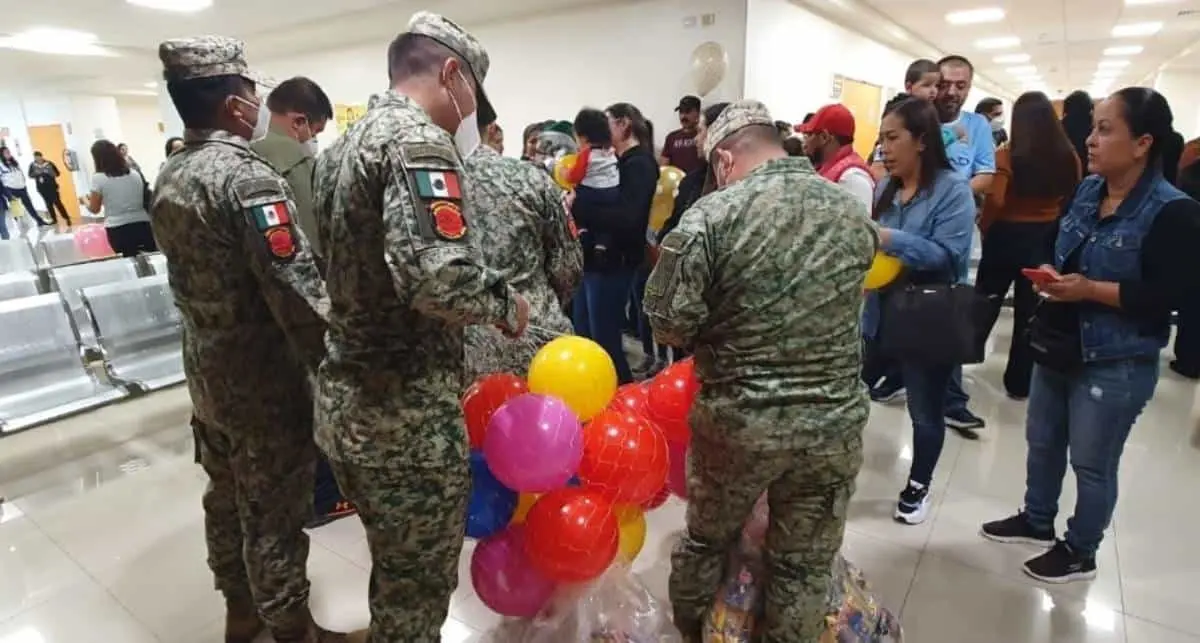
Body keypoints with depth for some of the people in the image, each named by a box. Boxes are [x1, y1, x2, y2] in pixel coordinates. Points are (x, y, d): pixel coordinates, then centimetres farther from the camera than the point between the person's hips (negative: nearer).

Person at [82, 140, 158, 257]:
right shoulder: (134, 173, 9)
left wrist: (85, 200, 25)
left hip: (118, 229, -3)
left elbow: (94, 209, 4)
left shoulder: (98, 178, -1)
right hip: (142, 225, 3)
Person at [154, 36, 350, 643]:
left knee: (226, 495, 22)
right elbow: (298, 292, -27)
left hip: (205, 369, 9)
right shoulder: (248, 177, -22)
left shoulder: (168, 177, 6)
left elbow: (192, 274, 13)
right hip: (263, 377, -9)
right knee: (274, 512, 6)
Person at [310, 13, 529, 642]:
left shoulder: (343, 145, 14)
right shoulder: (419, 141, -17)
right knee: (418, 585, 11)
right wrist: (505, 303, -12)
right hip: (408, 412, -9)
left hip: (342, 397, 9)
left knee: (392, 567, 27)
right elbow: (439, 278, -31)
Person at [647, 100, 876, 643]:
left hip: (738, 421, -2)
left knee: (706, 541, 23)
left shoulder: (712, 215, -15)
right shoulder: (855, 214, 2)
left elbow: (668, 324, -16)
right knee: (806, 565, 19)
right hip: (834, 421, 3)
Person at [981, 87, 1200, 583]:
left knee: (1091, 463, 9)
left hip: (1116, 364, -7)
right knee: (1042, 441, 20)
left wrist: (1091, 289, -25)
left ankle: (1080, 553, 30)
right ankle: (1037, 521, 42)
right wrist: (1049, 272, -6)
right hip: (1059, 346, 7)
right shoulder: (1086, 191, 4)